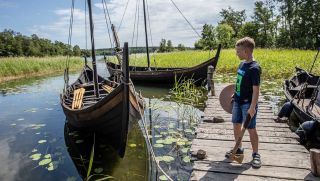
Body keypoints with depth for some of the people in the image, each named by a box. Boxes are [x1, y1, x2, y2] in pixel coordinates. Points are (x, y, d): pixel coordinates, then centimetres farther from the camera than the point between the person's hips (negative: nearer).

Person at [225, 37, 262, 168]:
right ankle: (238, 148, 33)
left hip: (248, 104, -8)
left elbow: (256, 89, -21)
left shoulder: (254, 68, -19)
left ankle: (255, 154, 22)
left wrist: (252, 107, -23)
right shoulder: (242, 64, 5)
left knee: (251, 129, 4)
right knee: (236, 125, 15)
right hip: (238, 102, 8)